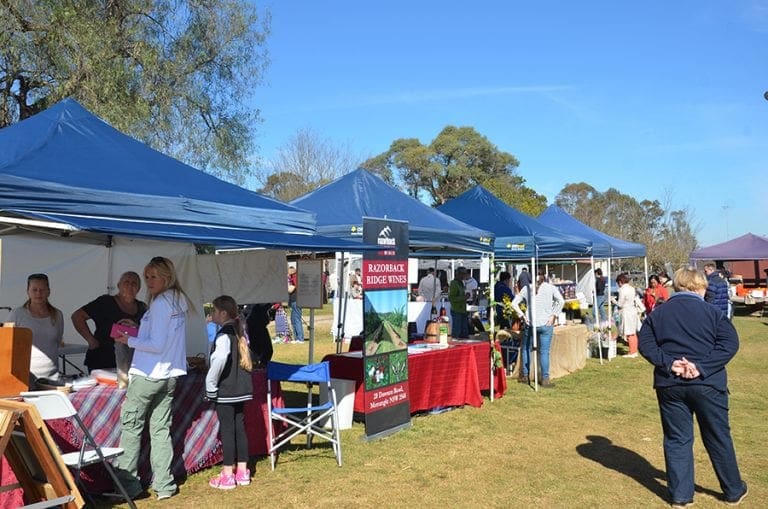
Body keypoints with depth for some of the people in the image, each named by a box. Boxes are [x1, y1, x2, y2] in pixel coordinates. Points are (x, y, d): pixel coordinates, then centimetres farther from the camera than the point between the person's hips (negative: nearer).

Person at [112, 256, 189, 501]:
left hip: (148, 375, -8)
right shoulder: (179, 301, 11)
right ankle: (164, 485, 11)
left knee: (131, 426, 4)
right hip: (170, 375, 8)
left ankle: (127, 483, 10)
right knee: (161, 429, 9)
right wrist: (138, 329, 14)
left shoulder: (160, 303, -14)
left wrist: (129, 340, -6)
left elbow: (157, 345, -17)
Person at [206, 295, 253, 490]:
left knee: (227, 430, 0)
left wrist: (210, 384, -21)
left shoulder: (224, 334, -15)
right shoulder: (239, 332, 10)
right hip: (241, 389, 8)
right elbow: (246, 358, 18)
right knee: (239, 428, 12)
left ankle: (228, 475, 8)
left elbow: (221, 358, -32)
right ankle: (242, 472, 20)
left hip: (225, 391, -8)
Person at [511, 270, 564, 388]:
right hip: (546, 324, -1)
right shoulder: (551, 287, 1)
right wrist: (554, 315, -7)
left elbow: (514, 303, 1)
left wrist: (522, 315, 2)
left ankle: (525, 376, 20)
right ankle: (545, 379, 2)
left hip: (530, 324, 1)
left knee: (526, 349, 15)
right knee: (544, 352, 1)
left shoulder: (526, 288, 5)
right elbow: (561, 301, -12)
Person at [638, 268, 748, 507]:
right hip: (707, 385, -1)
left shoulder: (657, 314, 5)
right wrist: (702, 367, -15)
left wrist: (667, 363, -11)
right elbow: (730, 343, -12)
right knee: (718, 438, 14)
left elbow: (645, 344, -3)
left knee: (677, 440, 9)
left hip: (669, 385, 2)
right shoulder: (711, 312, -2)